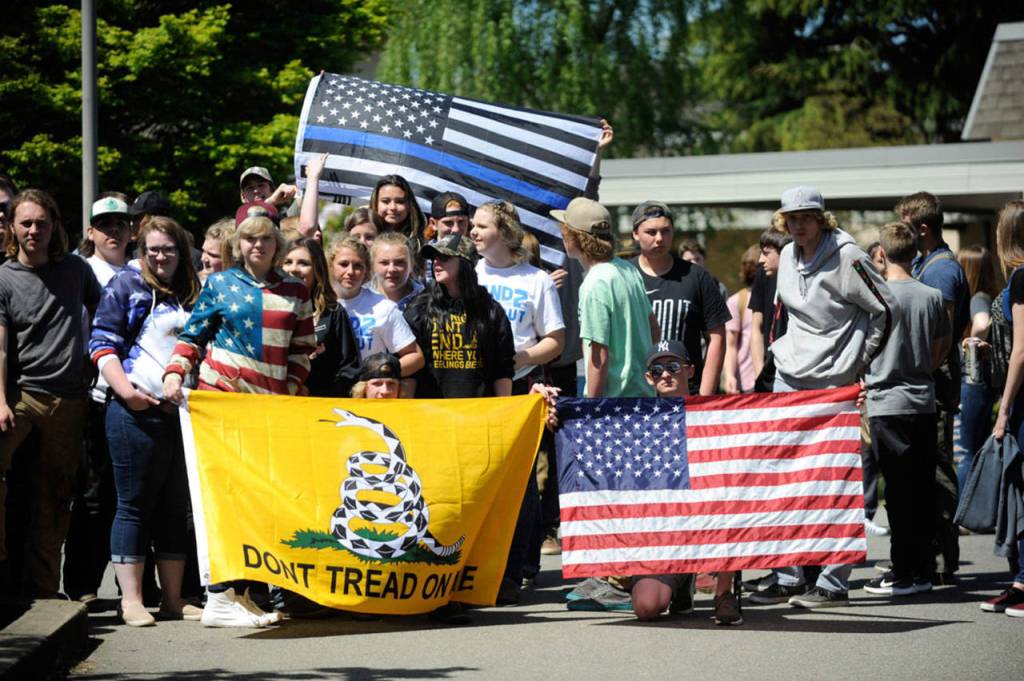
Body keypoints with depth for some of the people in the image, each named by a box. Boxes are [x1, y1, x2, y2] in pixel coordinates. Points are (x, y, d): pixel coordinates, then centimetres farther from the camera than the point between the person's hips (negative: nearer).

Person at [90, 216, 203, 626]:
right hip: (137, 410, -5)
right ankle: (131, 600, -1)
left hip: (185, 412, 5)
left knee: (176, 507, 9)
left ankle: (173, 598, 14)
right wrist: (125, 388, -16)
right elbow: (102, 342, -4)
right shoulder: (126, 285, 3)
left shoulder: (194, 294, 16)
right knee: (135, 506, -3)